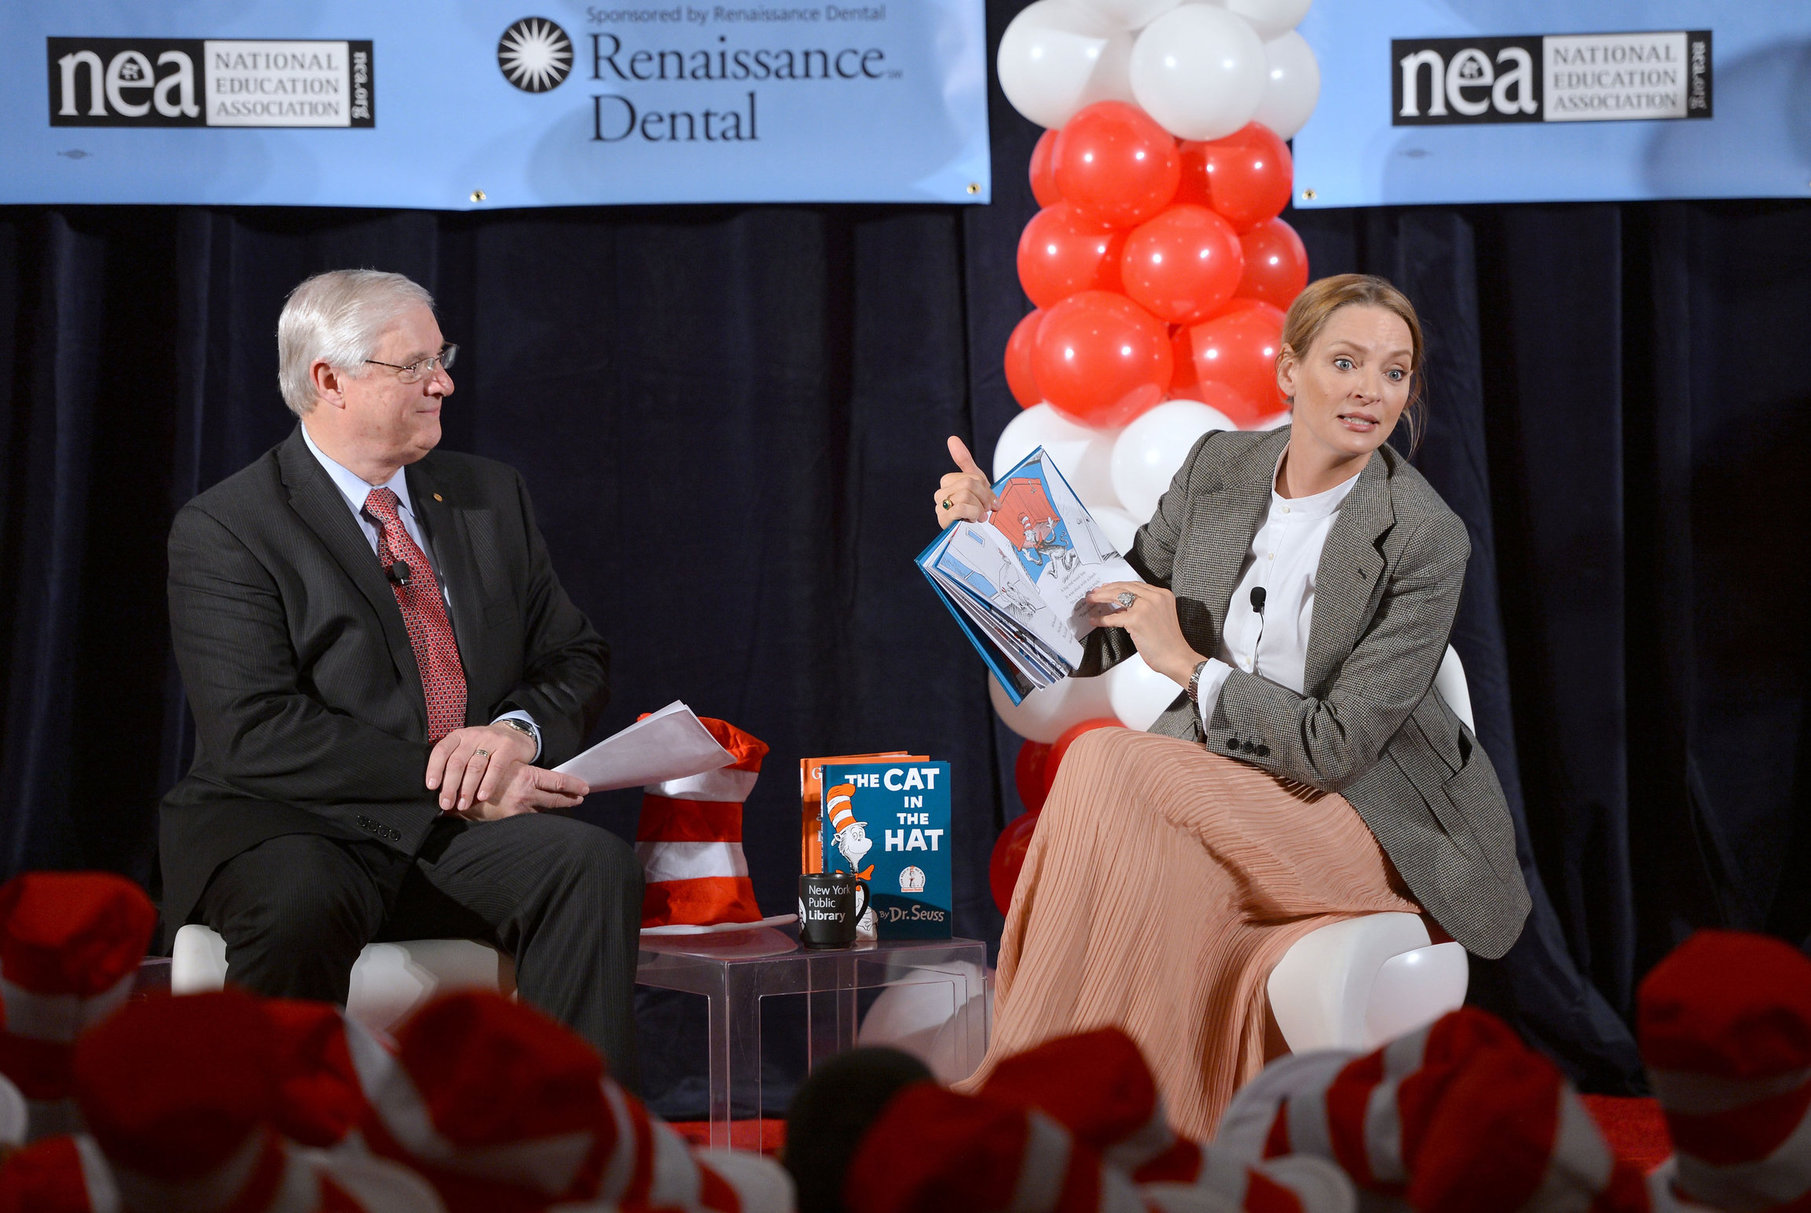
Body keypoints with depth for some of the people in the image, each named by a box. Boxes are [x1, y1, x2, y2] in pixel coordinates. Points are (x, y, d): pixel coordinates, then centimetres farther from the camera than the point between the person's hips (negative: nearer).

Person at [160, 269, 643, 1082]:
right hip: (288, 829, -4)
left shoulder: (491, 497, 16)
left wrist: (518, 731, -9)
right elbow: (256, 733, -14)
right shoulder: (223, 530, -3)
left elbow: (576, 662, 17)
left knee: (595, 863, -26)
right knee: (300, 904, -38)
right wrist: (445, 781, -20)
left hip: (467, 831, 4)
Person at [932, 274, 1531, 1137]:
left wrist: (1188, 663, -17)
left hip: (1364, 808, -5)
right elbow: (1109, 628, 13)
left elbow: (1337, 746, -17)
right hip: (1212, 783, 5)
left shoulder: (1427, 540, -15)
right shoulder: (1219, 466, 2)